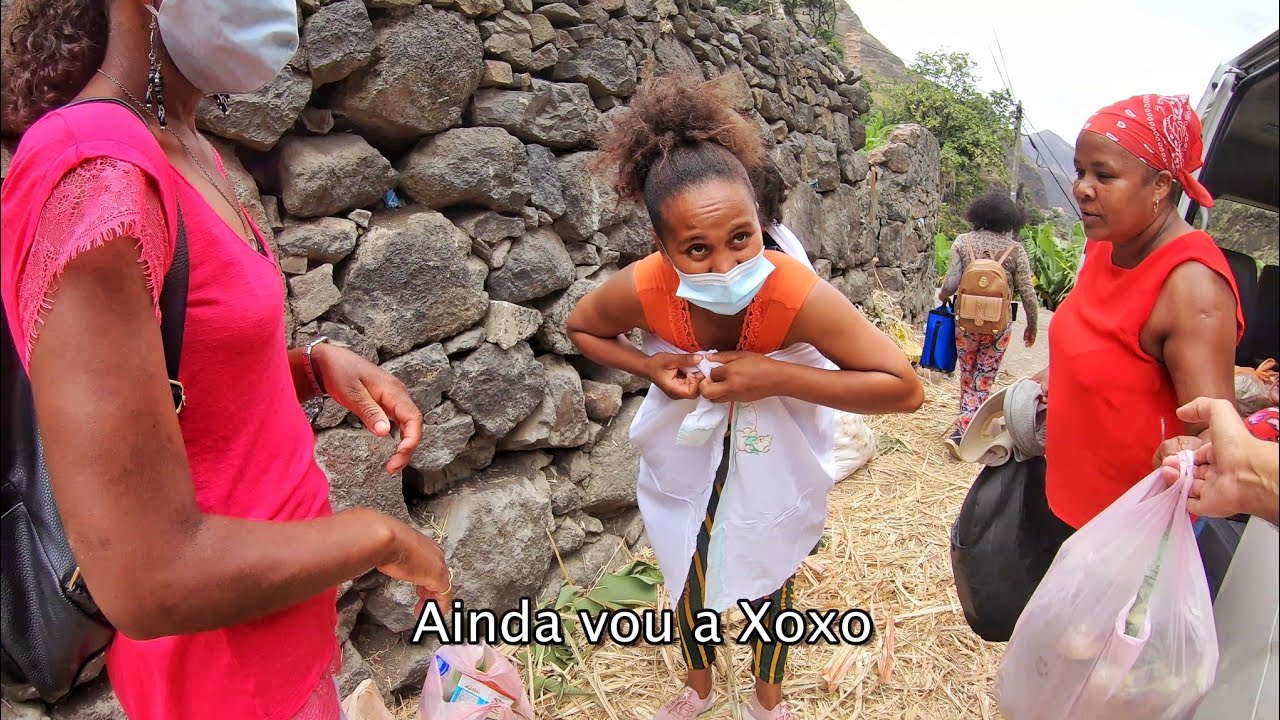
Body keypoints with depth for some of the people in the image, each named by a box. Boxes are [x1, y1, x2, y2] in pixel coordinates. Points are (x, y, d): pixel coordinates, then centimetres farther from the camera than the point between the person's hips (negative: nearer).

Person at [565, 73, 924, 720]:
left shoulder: (799, 296, -41)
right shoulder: (640, 291, -34)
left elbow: (906, 389, -34)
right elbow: (581, 328, -9)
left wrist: (776, 377, -42)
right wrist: (649, 367, -28)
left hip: (775, 454, -1)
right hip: (688, 446, 2)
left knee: (770, 577, 19)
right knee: (688, 575, 20)